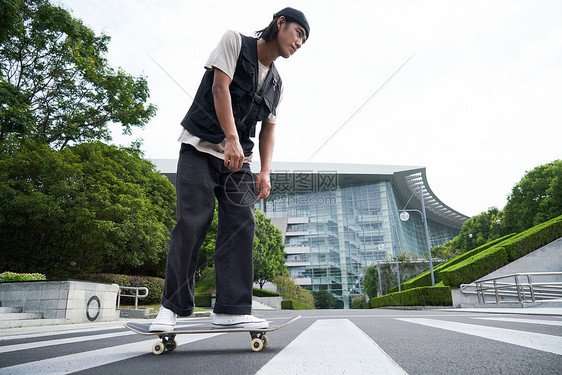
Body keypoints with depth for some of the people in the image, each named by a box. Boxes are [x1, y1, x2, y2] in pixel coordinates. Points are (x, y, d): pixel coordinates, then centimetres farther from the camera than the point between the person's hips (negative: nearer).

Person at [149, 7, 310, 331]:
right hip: (201, 147, -5)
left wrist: (265, 171, -2)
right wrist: (231, 138, -23)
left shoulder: (277, 85, 16)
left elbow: (268, 130, 12)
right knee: (192, 222, -11)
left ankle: (231, 310, -6)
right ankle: (173, 306, 1)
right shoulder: (235, 42, 2)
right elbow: (220, 88, -11)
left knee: (242, 224, -8)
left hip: (237, 158, 6)